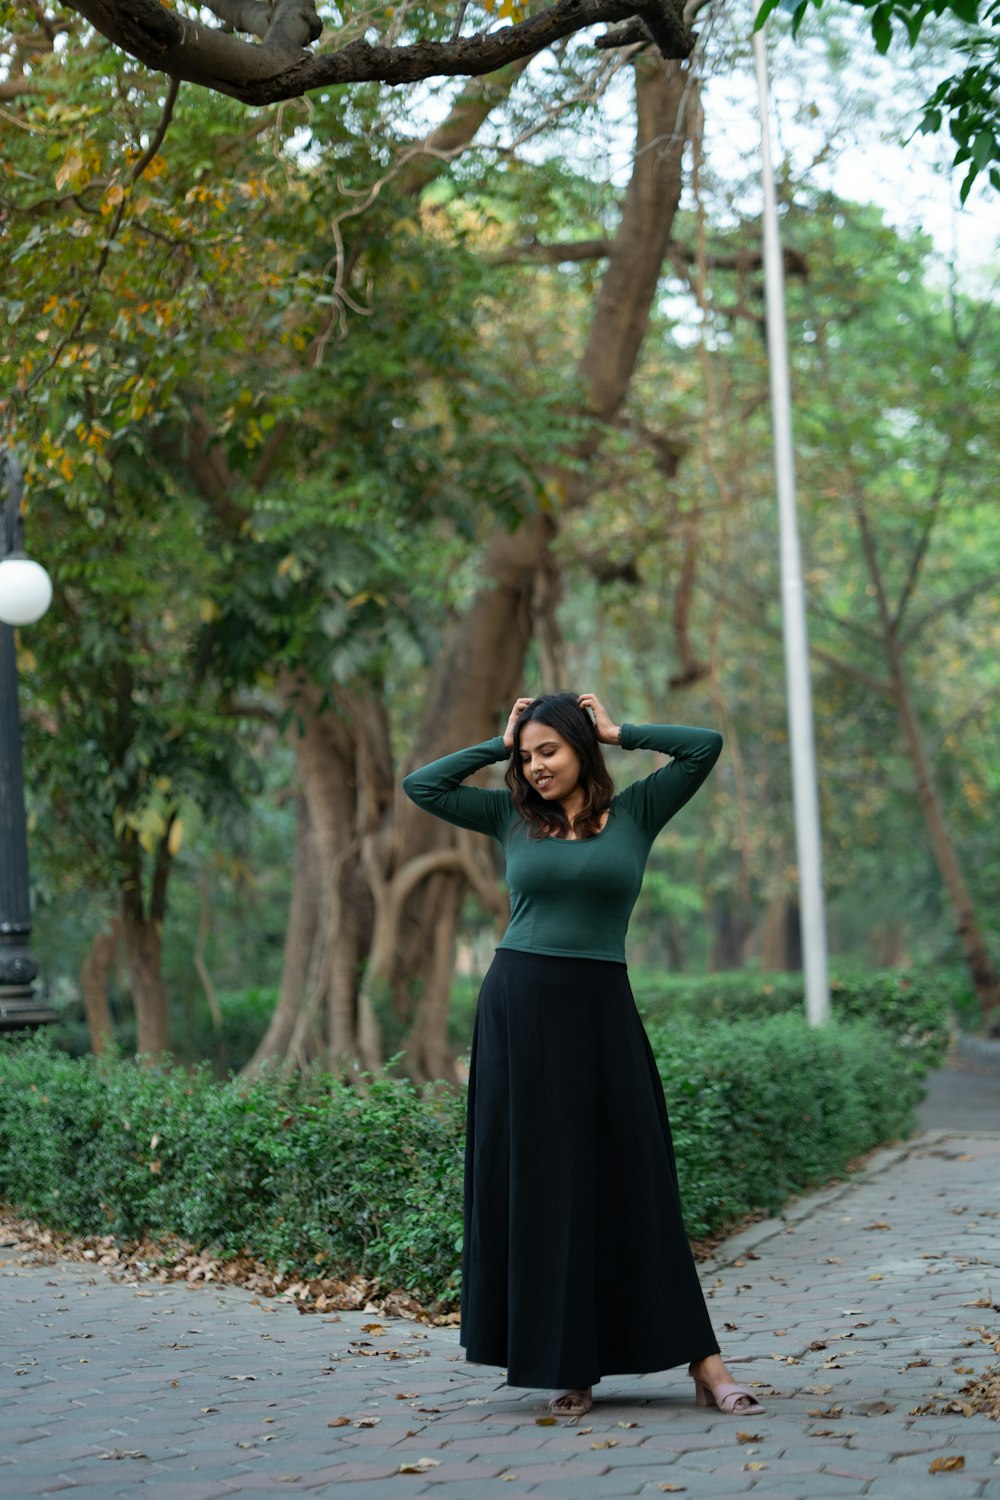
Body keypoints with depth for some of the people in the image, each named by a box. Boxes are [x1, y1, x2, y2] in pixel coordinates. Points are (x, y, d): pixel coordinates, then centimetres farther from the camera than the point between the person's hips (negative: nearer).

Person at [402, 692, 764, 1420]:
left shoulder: (635, 811, 5)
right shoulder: (511, 815, 9)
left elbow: (705, 746, -3)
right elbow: (420, 786, 9)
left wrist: (618, 731, 4)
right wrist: (497, 744, 9)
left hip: (601, 1011, -1)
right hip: (519, 1008, 1)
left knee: (633, 1186, -1)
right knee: (538, 1186, 2)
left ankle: (704, 1361, 2)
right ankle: (570, 1365, 11)